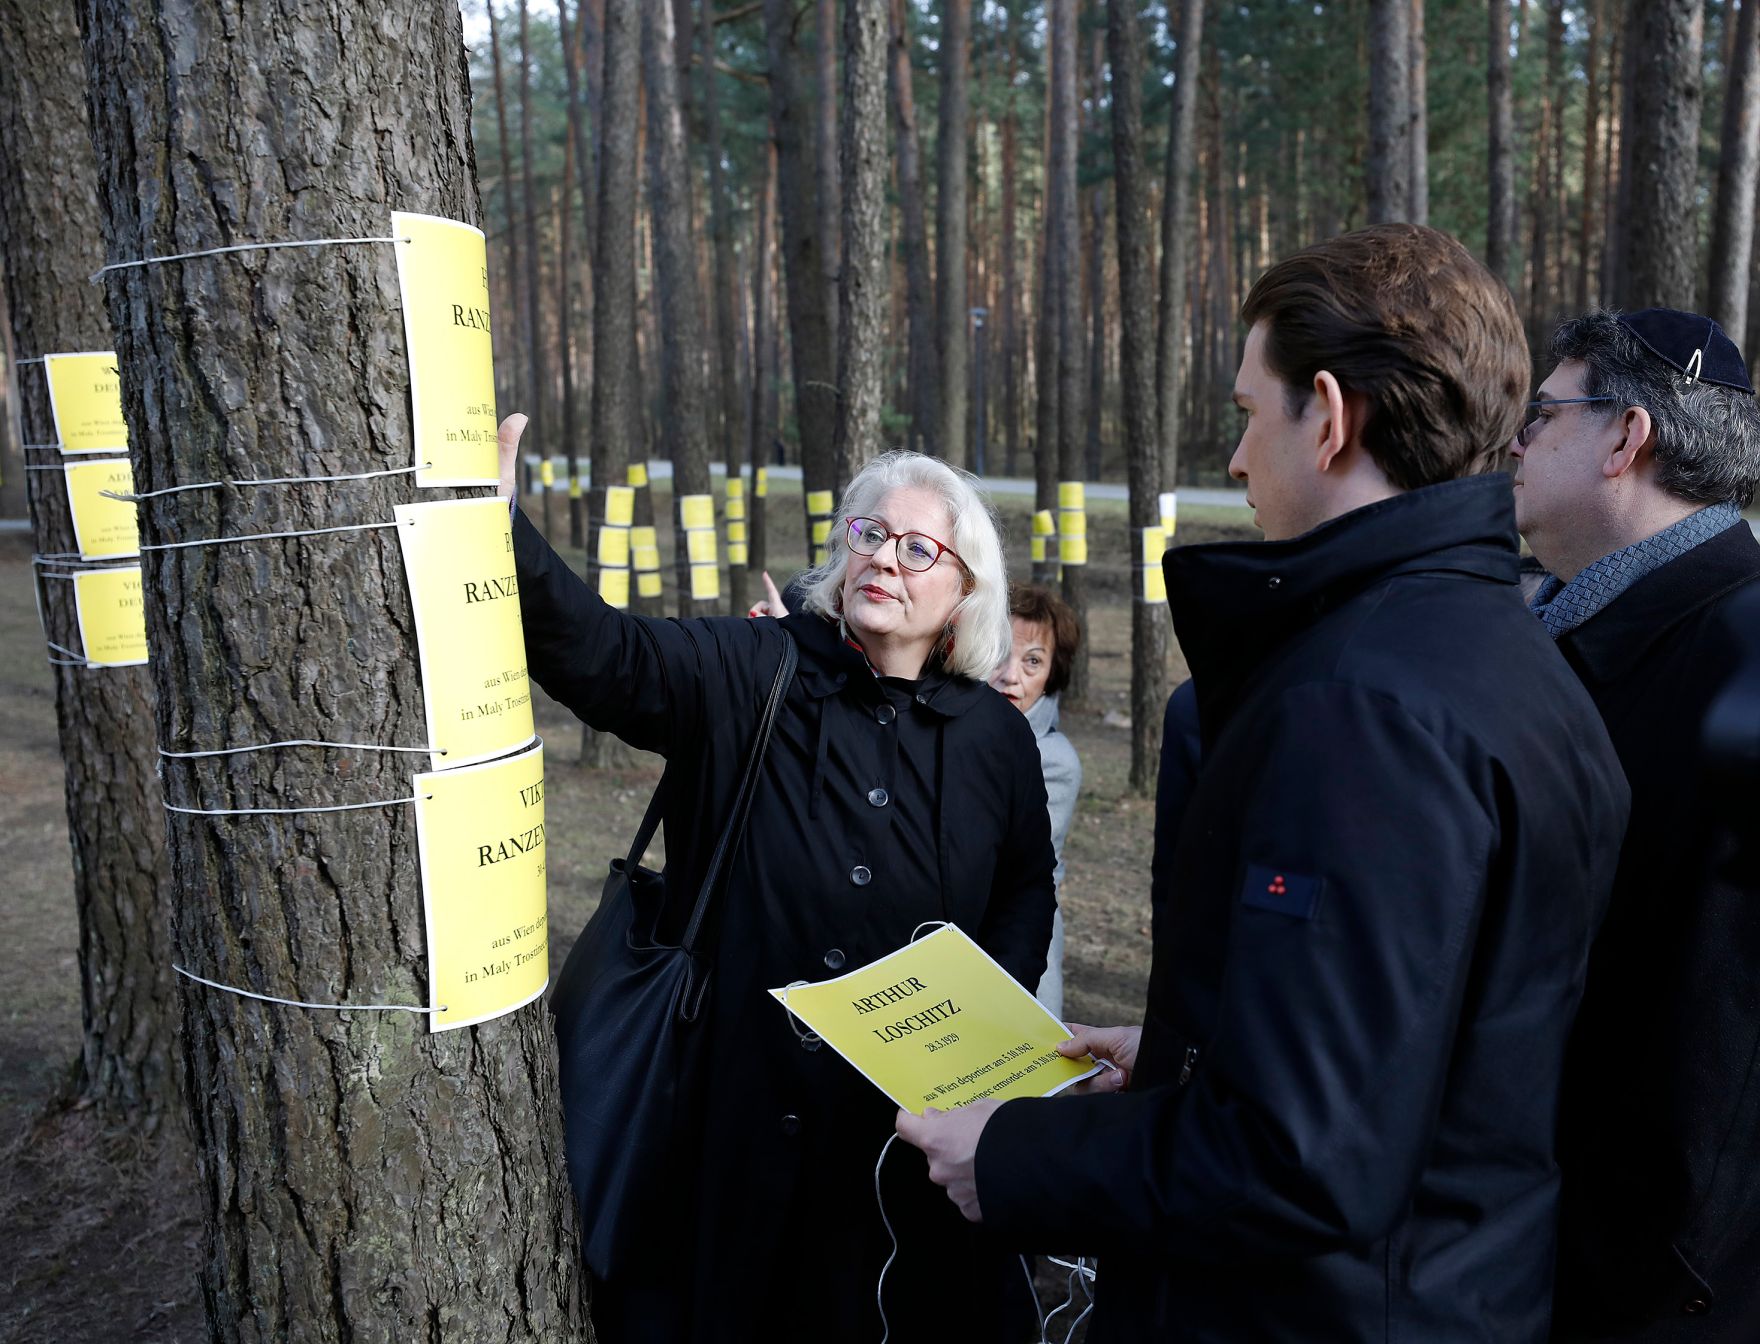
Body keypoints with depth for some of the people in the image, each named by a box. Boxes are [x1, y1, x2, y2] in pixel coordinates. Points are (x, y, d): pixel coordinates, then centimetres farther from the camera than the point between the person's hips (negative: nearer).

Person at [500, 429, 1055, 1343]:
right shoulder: (744, 677, -7)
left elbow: (1028, 885, 14)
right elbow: (601, 652, -23)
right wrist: (498, 529, -39)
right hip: (745, 1093, -2)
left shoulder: (995, 735, 2)